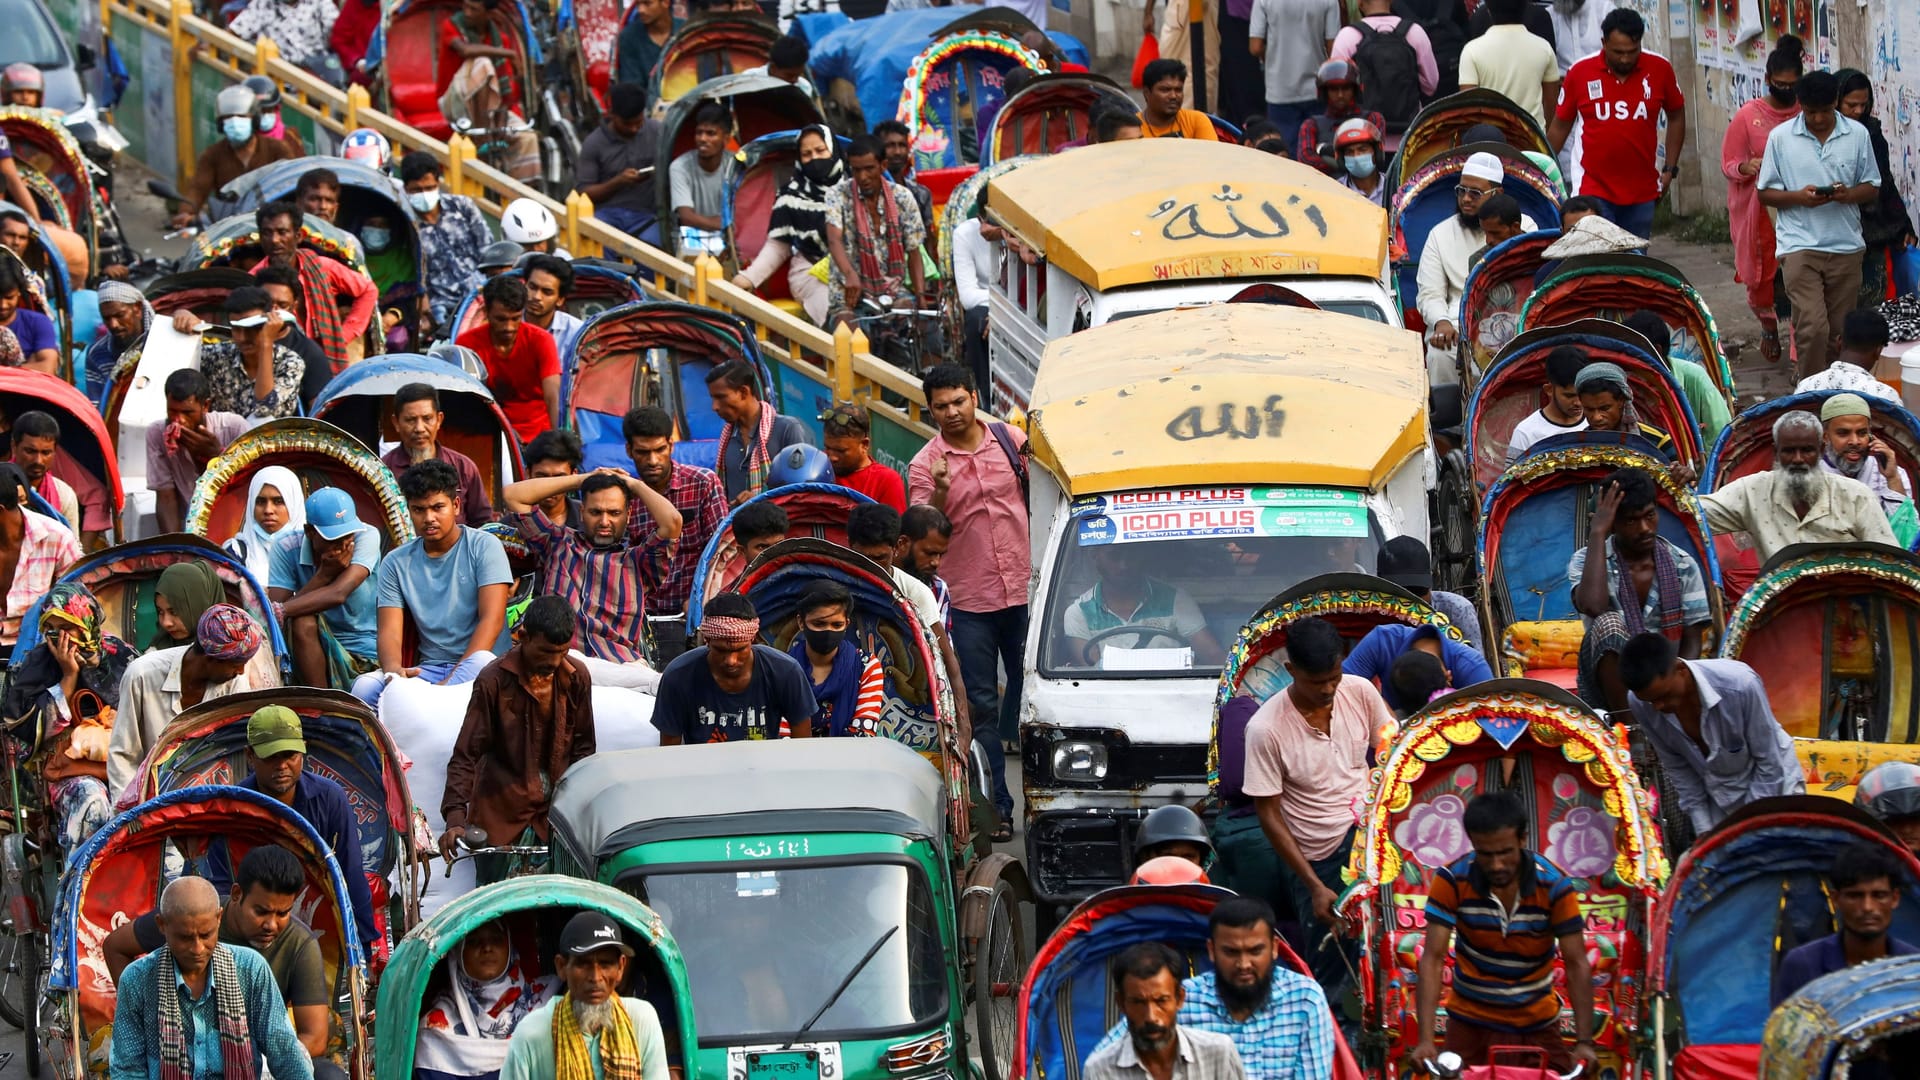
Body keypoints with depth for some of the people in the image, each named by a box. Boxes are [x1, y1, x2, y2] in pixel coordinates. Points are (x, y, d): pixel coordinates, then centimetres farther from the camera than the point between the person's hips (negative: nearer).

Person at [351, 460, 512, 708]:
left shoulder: (484, 547, 0)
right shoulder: (396, 564, 11)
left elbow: (492, 621, -10)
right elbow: (389, 631, 2)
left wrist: (452, 681, -22)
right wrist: (393, 669, -24)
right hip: (428, 668, 3)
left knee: (482, 661, -40)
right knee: (364, 687, -27)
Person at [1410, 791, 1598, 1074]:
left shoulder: (1555, 886, -16)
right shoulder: (1452, 880, -16)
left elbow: (1576, 965, -16)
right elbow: (1433, 958, -19)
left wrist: (1584, 1043, -25)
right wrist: (1425, 1040, -28)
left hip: (1537, 1026, 0)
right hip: (1470, 1025, 0)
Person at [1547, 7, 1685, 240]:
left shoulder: (1659, 70, -3)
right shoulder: (1580, 73, -6)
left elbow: (1676, 116, 11)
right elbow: (1560, 125, 6)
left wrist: (1670, 169, 7)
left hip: (1642, 192, 2)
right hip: (1593, 191, -2)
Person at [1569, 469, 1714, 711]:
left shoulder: (1682, 566, 4)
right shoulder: (1587, 561, -2)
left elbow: (1692, 643, 1)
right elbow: (1593, 606, -26)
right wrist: (1597, 533, -18)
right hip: (1609, 689, 0)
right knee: (1608, 623, -32)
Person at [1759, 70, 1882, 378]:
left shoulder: (1857, 135, 4)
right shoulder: (1781, 137, 0)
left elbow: (1872, 190, 9)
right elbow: (1765, 193, 4)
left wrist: (1848, 194, -14)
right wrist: (1799, 197, -16)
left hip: (1846, 247, 2)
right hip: (1799, 246, -2)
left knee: (1839, 331, 6)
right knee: (1813, 327, -15)